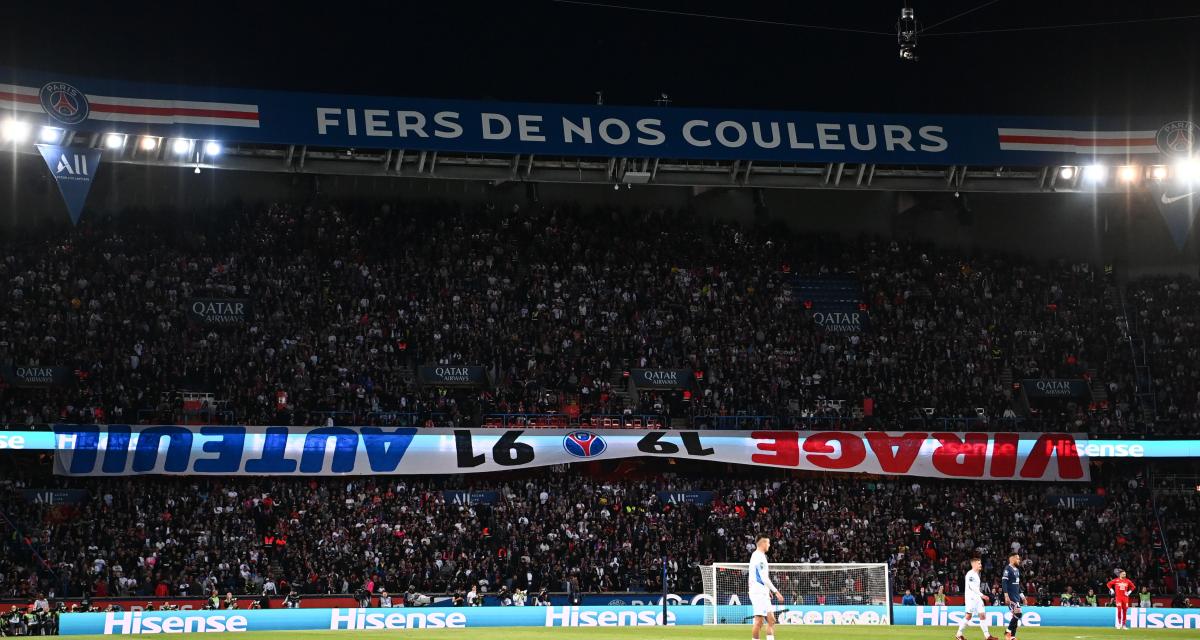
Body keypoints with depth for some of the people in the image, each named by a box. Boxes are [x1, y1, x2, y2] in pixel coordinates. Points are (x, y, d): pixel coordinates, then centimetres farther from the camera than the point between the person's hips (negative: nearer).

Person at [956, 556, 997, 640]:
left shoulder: (976, 574, 19)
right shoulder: (970, 574, -11)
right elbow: (972, 587, -20)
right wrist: (981, 595, -22)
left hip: (977, 598, 9)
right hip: (971, 597, -9)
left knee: (982, 615, 3)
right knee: (969, 616, -9)